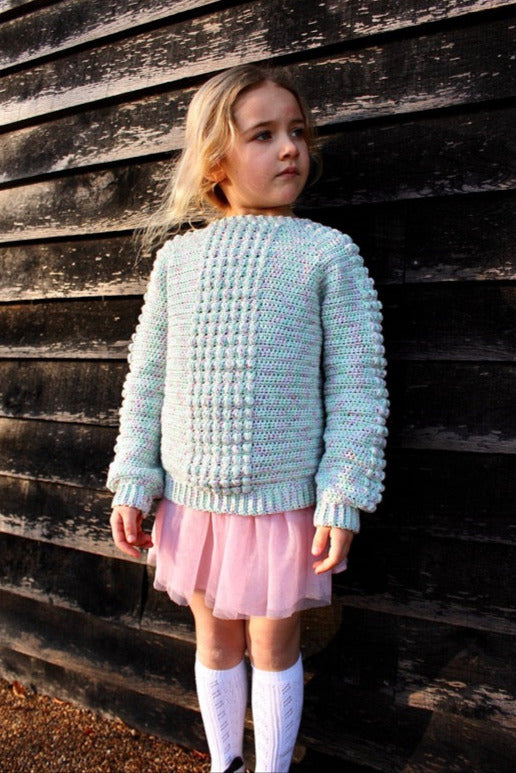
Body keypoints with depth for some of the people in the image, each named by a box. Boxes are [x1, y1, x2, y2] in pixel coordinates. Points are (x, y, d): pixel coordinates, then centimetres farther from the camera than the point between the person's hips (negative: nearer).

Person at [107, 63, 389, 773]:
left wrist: (343, 499, -11)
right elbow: (147, 377, 6)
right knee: (215, 640, 20)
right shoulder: (178, 256, 3)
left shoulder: (327, 253, -5)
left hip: (283, 497, -3)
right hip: (192, 496, 3)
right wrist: (133, 483, 2)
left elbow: (357, 386, -7)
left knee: (273, 645, 14)